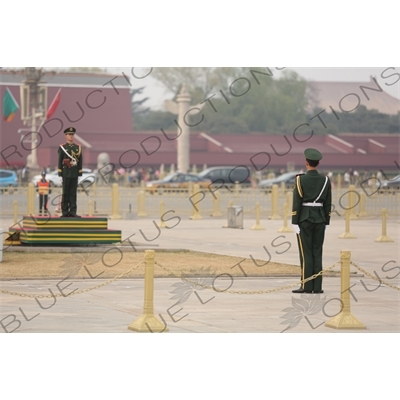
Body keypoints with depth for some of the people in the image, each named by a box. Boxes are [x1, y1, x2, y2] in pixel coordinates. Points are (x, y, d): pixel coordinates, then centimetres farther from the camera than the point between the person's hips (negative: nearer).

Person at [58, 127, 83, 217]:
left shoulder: (78, 147, 10)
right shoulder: (62, 147, 3)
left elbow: (80, 161, 10)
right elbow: (59, 161, 0)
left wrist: (80, 173, 4)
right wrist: (60, 174, -5)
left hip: (74, 174, 2)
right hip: (66, 173, -2)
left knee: (73, 193, 1)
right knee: (65, 193, -1)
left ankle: (73, 212, 0)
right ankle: (65, 212, 1)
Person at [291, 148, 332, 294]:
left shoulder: (300, 179, -9)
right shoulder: (325, 180, 3)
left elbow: (296, 202, -11)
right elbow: (328, 204, 6)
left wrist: (294, 223, -7)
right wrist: (326, 223, 12)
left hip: (304, 219, -4)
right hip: (319, 219, 4)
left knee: (306, 253, -2)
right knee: (317, 253, 6)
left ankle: (307, 286, -4)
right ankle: (317, 287, 4)